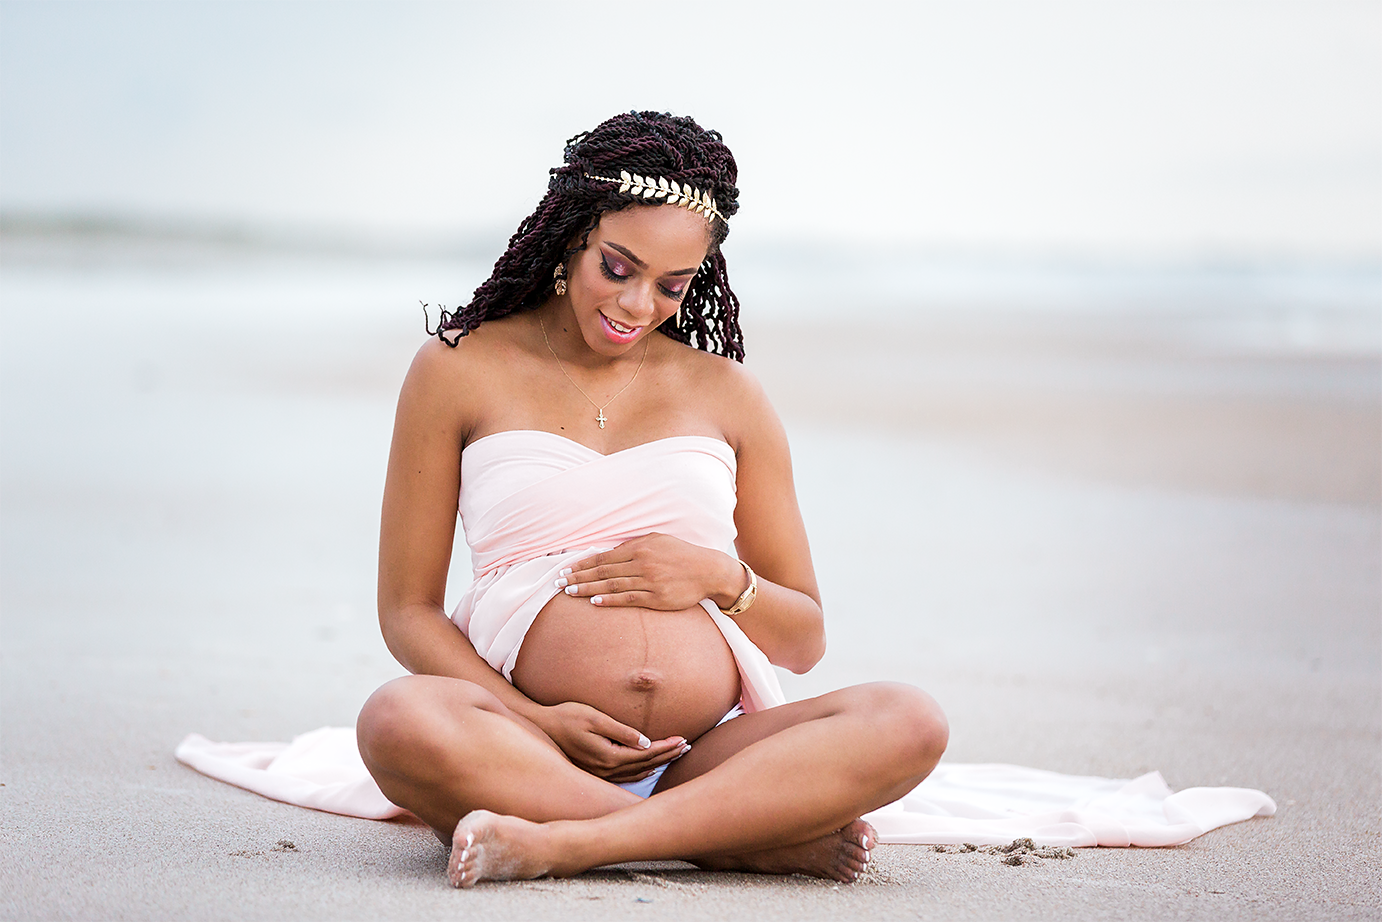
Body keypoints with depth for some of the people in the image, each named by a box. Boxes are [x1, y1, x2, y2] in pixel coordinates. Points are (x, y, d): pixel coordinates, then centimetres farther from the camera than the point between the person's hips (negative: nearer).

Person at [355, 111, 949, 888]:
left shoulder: (728, 395, 17)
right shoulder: (459, 372, 10)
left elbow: (804, 640, 20)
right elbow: (408, 609, 7)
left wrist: (723, 579, -3)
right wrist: (531, 722, -10)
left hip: (710, 757, 3)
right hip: (535, 755, -2)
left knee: (910, 724, -25)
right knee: (401, 722, -36)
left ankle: (565, 843, -33)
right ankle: (758, 836, -28)